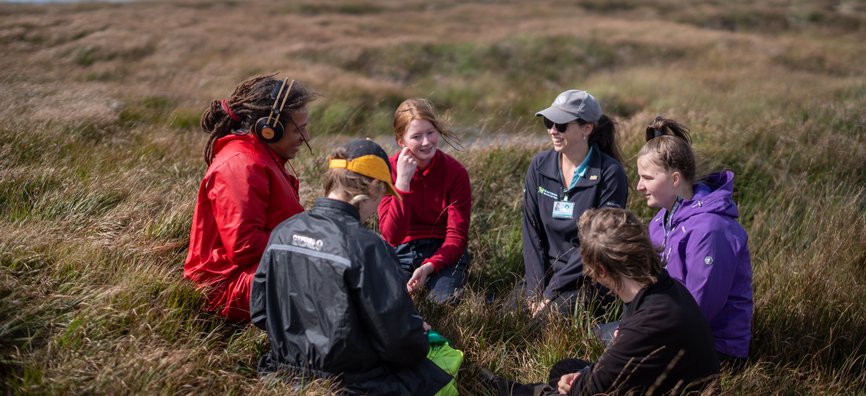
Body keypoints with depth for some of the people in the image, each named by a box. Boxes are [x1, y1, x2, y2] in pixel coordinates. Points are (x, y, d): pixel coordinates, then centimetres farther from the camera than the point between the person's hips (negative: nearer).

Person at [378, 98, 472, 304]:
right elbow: (392, 236, -19)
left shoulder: (456, 172, -11)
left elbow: (457, 235, -11)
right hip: (401, 251, 0)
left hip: (443, 251, 0)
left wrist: (429, 266, -29)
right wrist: (402, 182, -27)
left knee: (445, 297, -30)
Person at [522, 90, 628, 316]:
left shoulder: (610, 173, -12)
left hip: (587, 279, -4)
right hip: (545, 270, 4)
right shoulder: (539, 166, 3)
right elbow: (532, 231, 2)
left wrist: (550, 292, -15)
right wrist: (535, 289, -10)